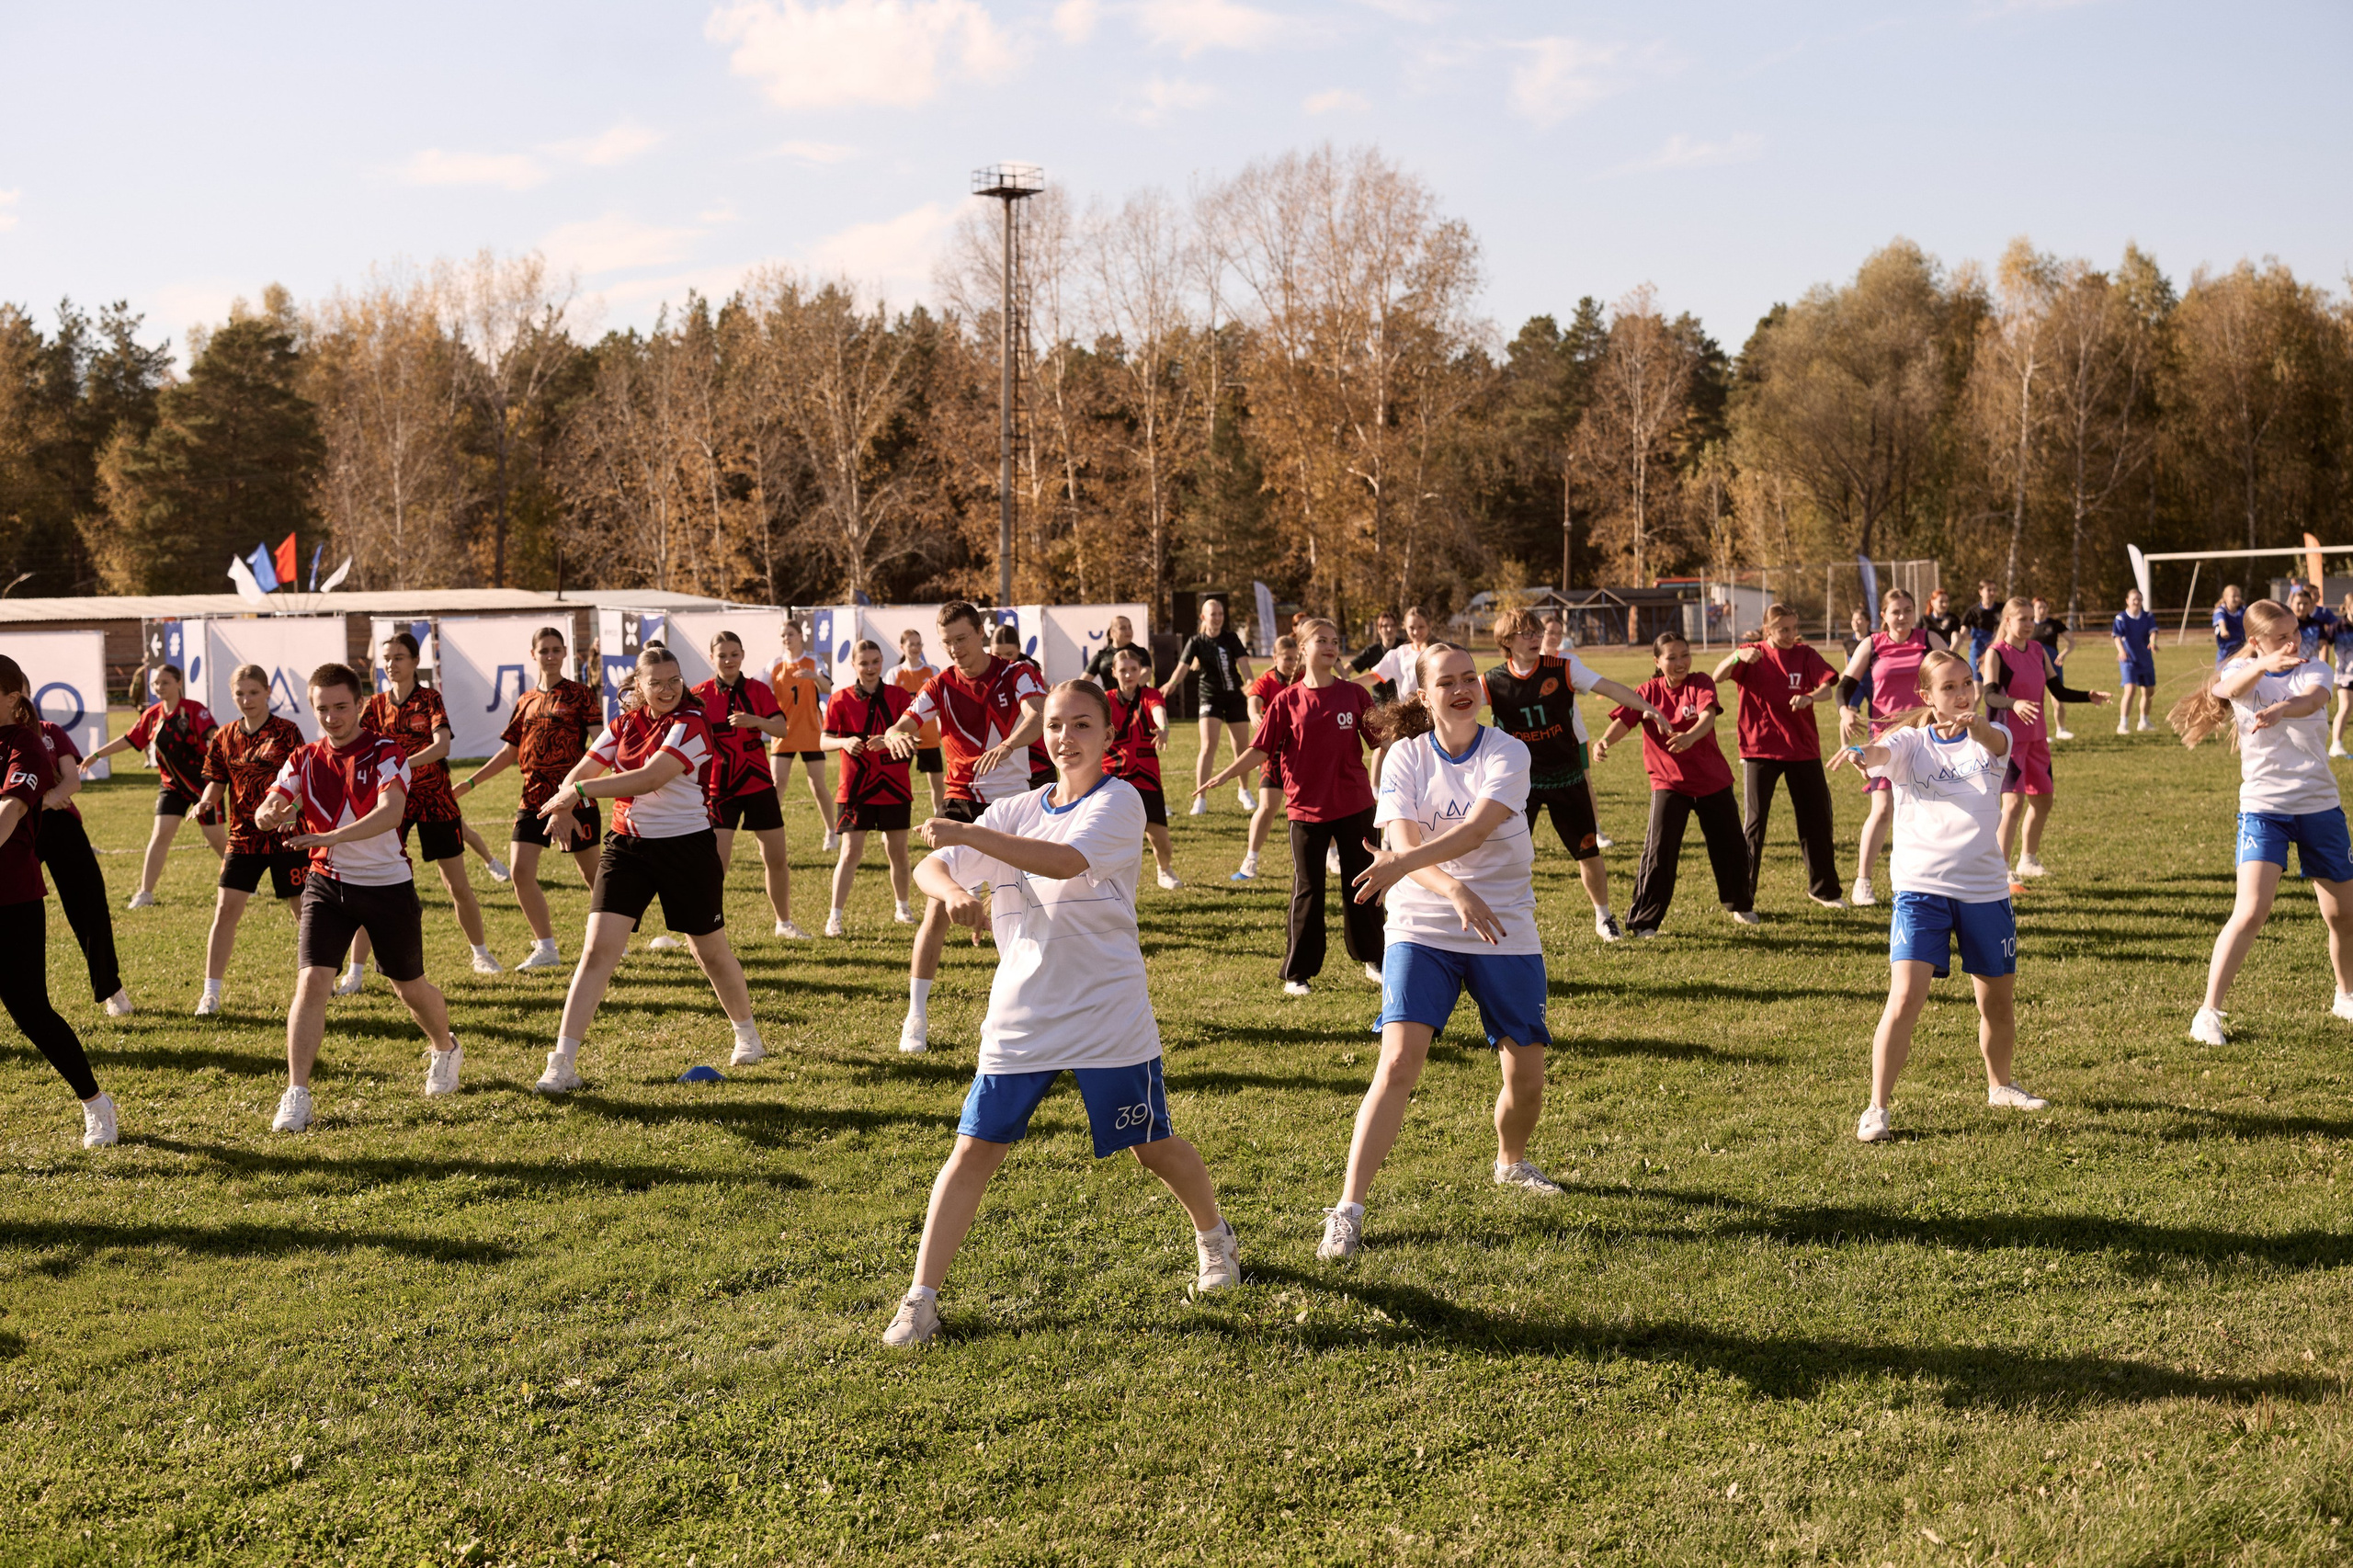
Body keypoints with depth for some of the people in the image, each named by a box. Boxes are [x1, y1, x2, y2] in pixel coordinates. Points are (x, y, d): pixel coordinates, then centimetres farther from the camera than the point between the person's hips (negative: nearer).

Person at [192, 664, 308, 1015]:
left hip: (285, 836, -3)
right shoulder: (225, 737, 5)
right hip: (243, 835, 3)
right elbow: (216, 782, 10)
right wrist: (205, 802, -12)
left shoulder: (286, 731, -6)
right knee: (225, 910, -3)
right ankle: (211, 993, 3)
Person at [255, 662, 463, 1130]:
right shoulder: (304, 760, 1)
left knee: (409, 987, 13)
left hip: (387, 884, -2)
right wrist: (272, 814, -34)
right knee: (311, 981, -14)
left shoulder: (386, 753, -12)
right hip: (327, 882, 2)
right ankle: (296, 1096, -9)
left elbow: (391, 812, -30)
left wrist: (331, 836, -43)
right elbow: (264, 812, -9)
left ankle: (446, 1051, 44)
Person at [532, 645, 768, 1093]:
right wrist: (563, 806, -17)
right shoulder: (624, 723, 5)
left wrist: (579, 791, -27)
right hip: (627, 845, 3)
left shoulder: (690, 724, -14)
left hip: (687, 847, -3)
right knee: (597, 949, -9)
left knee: (710, 950, 12)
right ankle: (561, 1064, -8)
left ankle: (746, 1034, 38)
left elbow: (651, 778, -26)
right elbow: (584, 770, 6)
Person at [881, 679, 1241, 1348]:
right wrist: (953, 891, -21)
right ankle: (921, 1298, 3)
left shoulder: (1118, 802, -8)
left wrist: (969, 835, -31)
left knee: (1153, 1146, 10)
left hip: (1108, 1017, -3)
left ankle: (1215, 1238, 39)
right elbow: (927, 869, 2)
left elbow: (1066, 861, -27)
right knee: (975, 1149, -3)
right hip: (1020, 1018, 4)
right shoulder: (1016, 810, 8)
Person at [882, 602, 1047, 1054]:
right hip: (961, 802, 1)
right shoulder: (941, 686, 1)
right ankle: (916, 1016, -8)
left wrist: (1007, 745, -47)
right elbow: (900, 728, -10)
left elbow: (1039, 716, -26)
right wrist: (896, 736, -36)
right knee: (938, 905, -12)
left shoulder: (1016, 676, -6)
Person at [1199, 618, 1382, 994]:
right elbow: (1260, 750, -4)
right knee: (1307, 889, 4)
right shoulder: (1287, 701, -3)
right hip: (1308, 808, -1)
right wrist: (1222, 777, -14)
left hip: (1355, 806, 1)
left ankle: (1373, 960, 27)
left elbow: (1382, 738, 5)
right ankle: (1297, 973, 13)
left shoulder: (1354, 694, 0)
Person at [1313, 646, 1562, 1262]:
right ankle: (1348, 1210, -13)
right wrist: (1457, 891, -32)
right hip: (1422, 929, -1)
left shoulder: (1507, 752, -5)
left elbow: (1476, 830, -21)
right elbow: (1402, 842, -14)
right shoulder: (1406, 757, -1)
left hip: (1506, 931, 1)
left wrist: (1401, 863, -34)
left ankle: (1511, 1162, 38)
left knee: (1527, 1075, 4)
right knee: (1399, 1062, -17)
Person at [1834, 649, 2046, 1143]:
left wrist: (1972, 725, -47)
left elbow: (1994, 741, -22)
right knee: (1905, 997, -16)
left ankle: (1999, 1085, 41)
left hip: (1984, 889, 3)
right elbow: (1882, 753, -23)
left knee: (1999, 1001, 14)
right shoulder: (1911, 743, 0)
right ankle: (1877, 1108, -8)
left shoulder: (1990, 739, 3)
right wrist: (1860, 753, -49)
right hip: (1920, 887, -2)